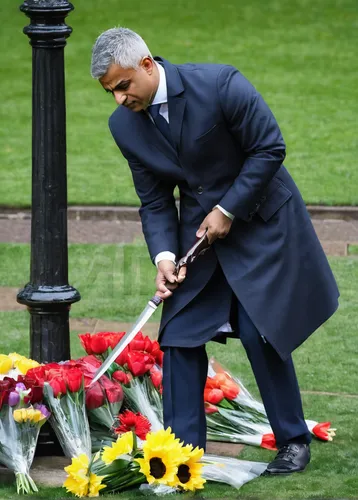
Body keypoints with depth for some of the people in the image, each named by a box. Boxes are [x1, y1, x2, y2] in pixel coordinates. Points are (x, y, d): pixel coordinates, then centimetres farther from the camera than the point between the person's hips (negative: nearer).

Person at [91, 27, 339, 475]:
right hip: (198, 227, 5)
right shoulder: (125, 125, -7)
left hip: (259, 219, -5)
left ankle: (293, 442, 8)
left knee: (259, 332, -9)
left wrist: (228, 210, -17)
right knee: (179, 335, -3)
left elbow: (269, 149, -16)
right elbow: (154, 201, 1)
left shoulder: (220, 84, -24)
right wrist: (164, 256, -14)